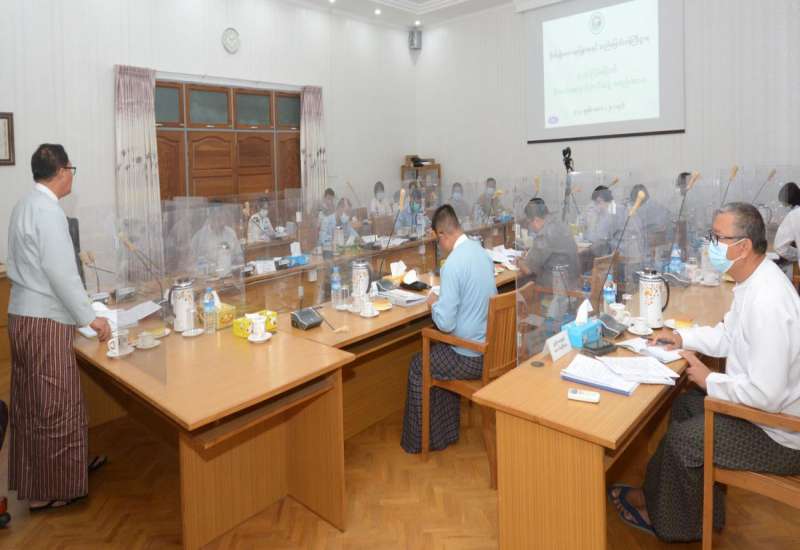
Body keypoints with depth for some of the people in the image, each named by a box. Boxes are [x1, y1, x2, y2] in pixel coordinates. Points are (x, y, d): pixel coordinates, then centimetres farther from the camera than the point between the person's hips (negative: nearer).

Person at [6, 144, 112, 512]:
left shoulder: (26, 205, 11)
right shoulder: (47, 210, -17)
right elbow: (60, 272, -21)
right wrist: (90, 317, -16)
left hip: (24, 314, 10)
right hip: (44, 320, -10)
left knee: (34, 403, 18)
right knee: (54, 406, 2)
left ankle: (67, 465, 34)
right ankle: (48, 490, 14)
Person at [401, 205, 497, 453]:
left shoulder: (453, 264, -24)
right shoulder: (482, 251, 2)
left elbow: (445, 323, -23)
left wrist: (434, 303, -4)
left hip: (470, 358, -8)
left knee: (418, 366, 15)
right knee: (435, 354, 29)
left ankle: (417, 441, 30)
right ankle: (446, 433, 38)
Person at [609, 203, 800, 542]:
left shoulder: (767, 302, -33)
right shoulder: (753, 281, -2)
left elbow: (767, 394, -32)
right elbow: (729, 335, 14)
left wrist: (709, 380, -18)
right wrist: (682, 338, 1)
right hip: (762, 403, 10)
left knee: (680, 439, -4)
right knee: (685, 406, 15)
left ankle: (661, 514, 25)